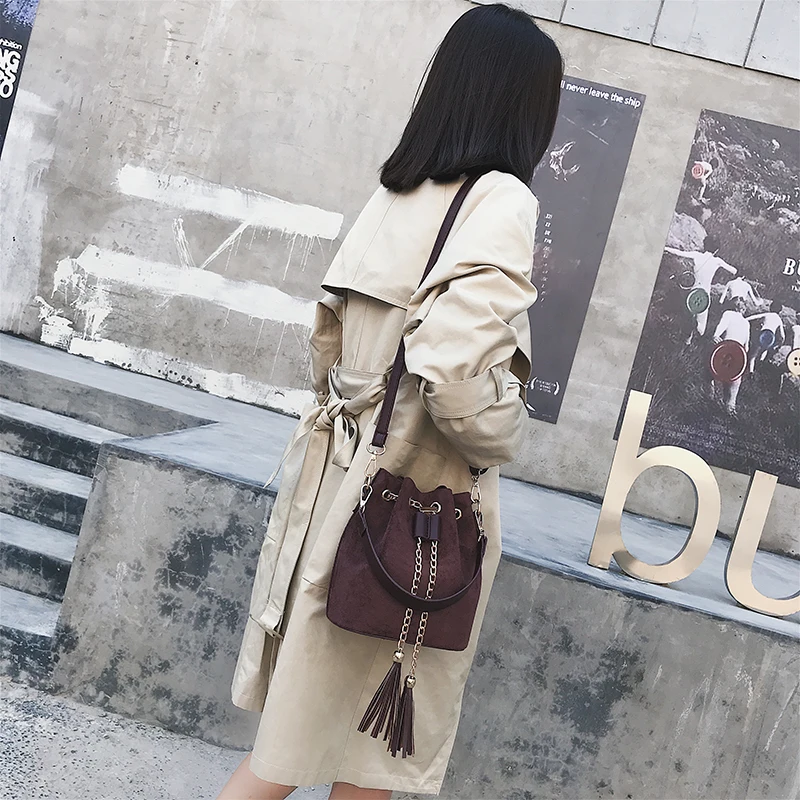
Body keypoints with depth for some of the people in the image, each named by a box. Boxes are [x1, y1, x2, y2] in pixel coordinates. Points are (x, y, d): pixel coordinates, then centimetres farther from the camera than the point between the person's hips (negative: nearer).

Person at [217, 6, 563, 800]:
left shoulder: (394, 192, 4)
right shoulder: (501, 203, -17)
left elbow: (330, 337, 11)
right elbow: (457, 373, -28)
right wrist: (499, 442, -9)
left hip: (340, 472, 7)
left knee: (317, 711, 21)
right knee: (383, 730, 11)